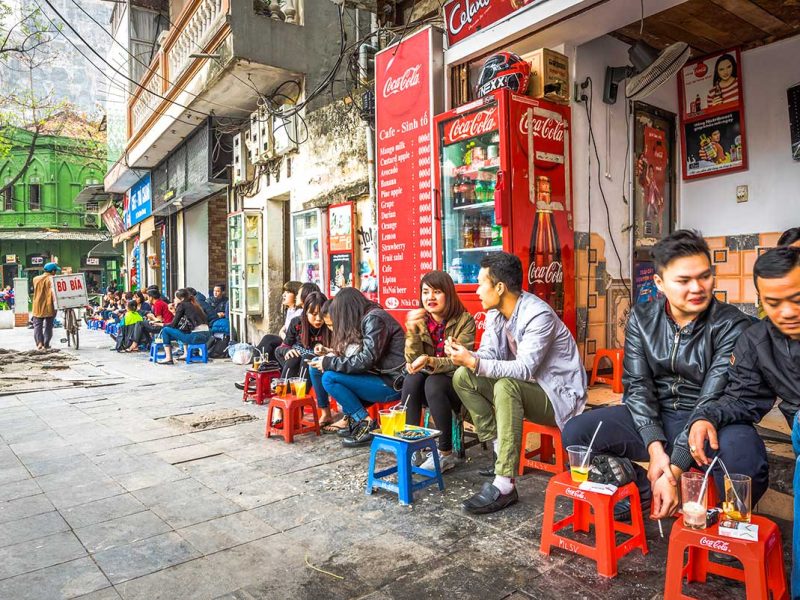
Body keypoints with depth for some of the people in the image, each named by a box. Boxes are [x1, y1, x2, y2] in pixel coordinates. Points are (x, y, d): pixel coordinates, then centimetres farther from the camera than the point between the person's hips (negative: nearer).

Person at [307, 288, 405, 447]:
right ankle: (351, 419, 9)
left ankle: (368, 425, -9)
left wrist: (329, 363, -13)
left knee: (329, 378, -15)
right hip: (380, 376, 9)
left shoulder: (374, 318, -14)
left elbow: (366, 360, -21)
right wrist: (333, 357, 3)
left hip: (392, 382, -9)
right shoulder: (366, 319, 13)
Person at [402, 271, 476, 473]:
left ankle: (446, 453, -21)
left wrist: (430, 361, -35)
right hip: (429, 380, 3)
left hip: (456, 383, -3)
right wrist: (412, 330, -25)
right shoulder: (421, 320, -1)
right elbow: (413, 360, -9)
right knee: (411, 379, -27)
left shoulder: (464, 320, -12)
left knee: (433, 383, -32)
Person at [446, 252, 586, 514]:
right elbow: (487, 355, -3)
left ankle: (504, 485, -31)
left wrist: (474, 362, -38)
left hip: (559, 394, -8)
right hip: (524, 388, 8)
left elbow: (524, 369, -33)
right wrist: (464, 355, -25)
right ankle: (499, 450, -7)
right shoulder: (495, 313, -1)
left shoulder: (539, 315, -25)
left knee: (507, 386, -37)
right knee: (462, 377, -9)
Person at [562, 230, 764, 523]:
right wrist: (655, 448, -21)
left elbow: (712, 401, -18)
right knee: (576, 433, -19)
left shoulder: (732, 326, -12)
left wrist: (674, 470, -24)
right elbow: (637, 385, -6)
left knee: (745, 459, -37)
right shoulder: (642, 318, -2)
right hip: (652, 421, 3)